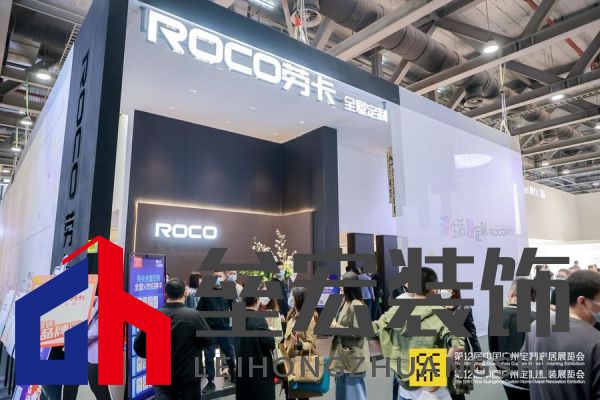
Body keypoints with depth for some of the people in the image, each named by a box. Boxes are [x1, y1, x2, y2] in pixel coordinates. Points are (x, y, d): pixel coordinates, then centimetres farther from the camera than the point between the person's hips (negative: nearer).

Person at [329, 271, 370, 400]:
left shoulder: (356, 305, -19)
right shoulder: (345, 303, 8)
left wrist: (337, 327, -17)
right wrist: (334, 324, 2)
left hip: (353, 358, -9)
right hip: (343, 356, 9)